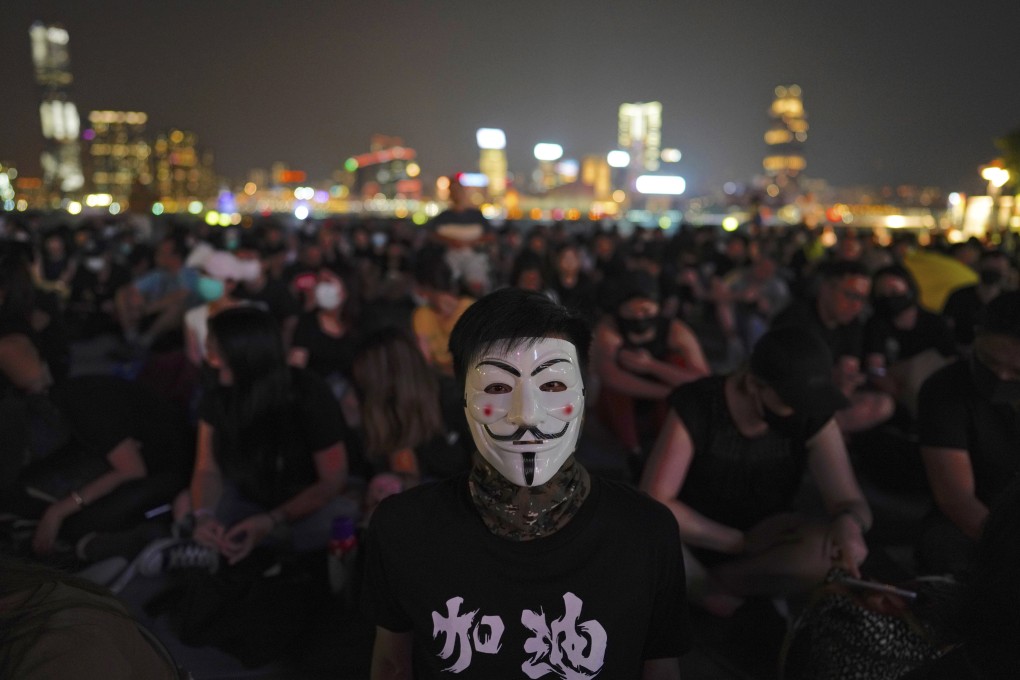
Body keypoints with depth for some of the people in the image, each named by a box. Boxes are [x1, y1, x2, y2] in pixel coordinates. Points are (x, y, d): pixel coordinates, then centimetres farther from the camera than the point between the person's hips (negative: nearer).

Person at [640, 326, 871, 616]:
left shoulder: (814, 417, -13)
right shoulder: (696, 407, -21)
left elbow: (852, 503, -13)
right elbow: (653, 501, -25)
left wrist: (848, 523, -38)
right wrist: (742, 541, -24)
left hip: (768, 545, 3)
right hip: (698, 546, -2)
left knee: (850, 549, -28)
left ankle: (707, 585, -17)